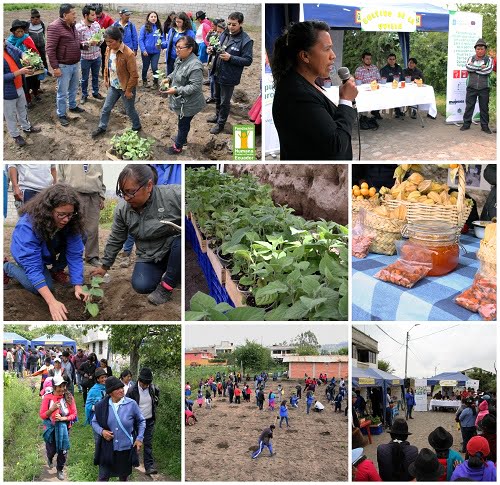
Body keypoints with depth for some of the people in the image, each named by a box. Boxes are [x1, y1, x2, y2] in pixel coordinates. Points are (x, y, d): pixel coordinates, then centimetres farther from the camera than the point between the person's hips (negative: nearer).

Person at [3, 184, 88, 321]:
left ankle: (56, 271, 5)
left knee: (77, 241, -21)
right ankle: (8, 268, 4)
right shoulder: (28, 225, -42)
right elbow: (33, 266, -45)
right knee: (43, 287, -21)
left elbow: (75, 253, -26)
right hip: (26, 252, -4)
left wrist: (78, 286, -38)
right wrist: (52, 302, -52)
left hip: (50, 249, 4)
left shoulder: (70, 222, -30)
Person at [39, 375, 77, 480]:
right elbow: (42, 415, -11)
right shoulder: (47, 398, -15)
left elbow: (74, 414, -7)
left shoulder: (68, 397, -12)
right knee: (52, 450, 11)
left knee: (63, 450, 8)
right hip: (50, 428, -1)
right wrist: (52, 409, -28)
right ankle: (50, 458, 49)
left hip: (64, 427, 1)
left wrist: (63, 418, -23)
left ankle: (60, 469, 33)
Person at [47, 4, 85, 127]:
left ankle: (72, 106, 43)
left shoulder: (72, 26, 6)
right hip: (64, 66, -8)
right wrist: (55, 67, -22)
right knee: (63, 92, 3)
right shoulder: (55, 27, -20)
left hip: (75, 64, 8)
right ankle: (61, 115, 16)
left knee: (74, 88, 23)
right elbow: (50, 49, -21)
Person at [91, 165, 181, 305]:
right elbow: (115, 240, 9)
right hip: (149, 256, 3)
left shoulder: (175, 195, -21)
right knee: (140, 286, -24)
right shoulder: (122, 210, -5)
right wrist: (105, 266, 17)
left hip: (174, 250, -3)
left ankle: (166, 286, -15)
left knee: (182, 241, -37)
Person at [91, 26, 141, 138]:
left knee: (129, 110, 12)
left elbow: (134, 75, -22)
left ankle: (137, 127, 36)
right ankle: (102, 127, 33)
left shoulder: (128, 54, -29)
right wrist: (106, 79, 13)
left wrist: (128, 90, -17)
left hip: (126, 88, -6)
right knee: (106, 108, 15)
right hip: (113, 86, 6)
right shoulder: (109, 49, -6)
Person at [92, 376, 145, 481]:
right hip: (107, 449, 0)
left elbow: (141, 421, 4)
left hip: (126, 449, 0)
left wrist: (140, 438, -5)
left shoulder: (131, 404, -11)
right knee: (103, 478, 7)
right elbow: (94, 422, 7)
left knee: (123, 478, 18)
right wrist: (101, 431, -12)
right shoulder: (101, 406, -8)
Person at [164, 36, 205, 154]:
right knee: (182, 122, 28)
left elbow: (195, 86, -31)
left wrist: (177, 90, -31)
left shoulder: (195, 66, -32)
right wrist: (169, 78, -1)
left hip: (188, 103, -8)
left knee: (183, 124, 12)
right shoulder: (180, 59, -1)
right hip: (181, 101, 8)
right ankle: (182, 139, 50)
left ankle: (178, 147, 30)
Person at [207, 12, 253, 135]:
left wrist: (230, 58, -30)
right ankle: (218, 115, 46)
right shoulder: (225, 34, 2)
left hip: (229, 76, -7)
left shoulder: (246, 41, -20)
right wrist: (212, 50, -5)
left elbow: (248, 60, -19)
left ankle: (221, 123, 24)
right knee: (217, 97, 25)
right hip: (217, 73, 7)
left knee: (225, 102, 8)